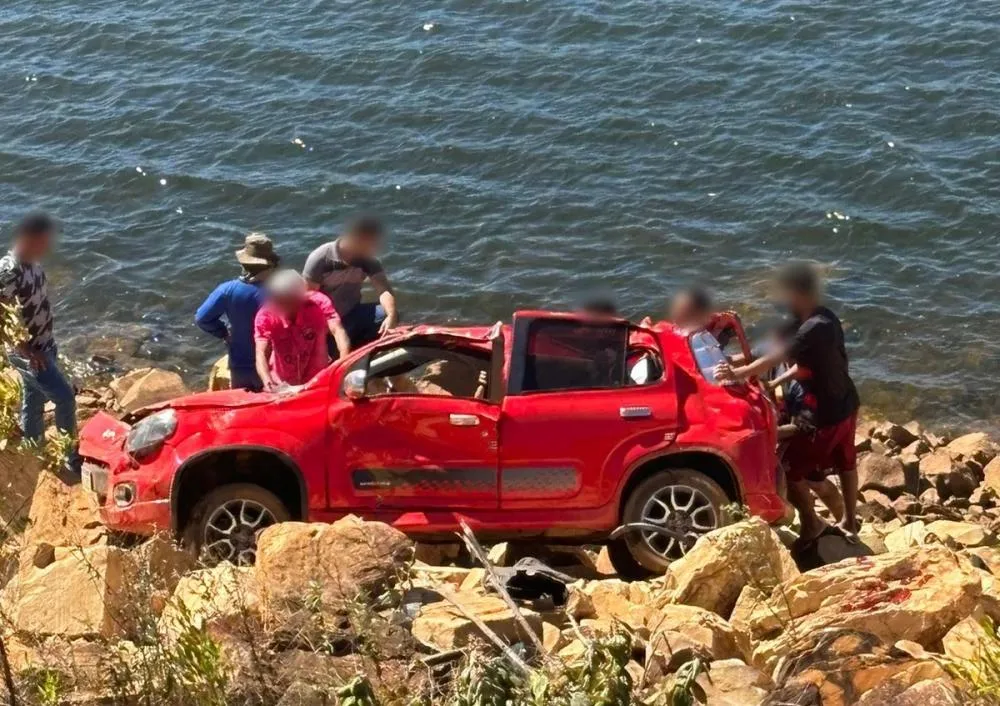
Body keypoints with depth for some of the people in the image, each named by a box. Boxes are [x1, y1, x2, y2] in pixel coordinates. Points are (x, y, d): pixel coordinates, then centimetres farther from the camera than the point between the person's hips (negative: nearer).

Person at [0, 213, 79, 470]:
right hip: (27, 353, -8)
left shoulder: (30, 263, 0)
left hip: (42, 346, 8)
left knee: (34, 403, 20)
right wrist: (27, 351, -22)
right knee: (65, 399, -3)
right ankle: (71, 456, 12)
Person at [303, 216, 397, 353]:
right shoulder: (320, 259, -19)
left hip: (351, 316, 4)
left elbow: (384, 289, -20)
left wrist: (391, 316, -41)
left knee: (386, 314, -21)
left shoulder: (368, 260, -7)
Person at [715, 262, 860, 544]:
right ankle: (849, 522, 39)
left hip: (827, 413, -10)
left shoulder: (814, 329, -28)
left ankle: (811, 525, 16)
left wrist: (737, 374, -34)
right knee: (844, 462, 23)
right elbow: (806, 364, 9)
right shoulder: (824, 318, 2)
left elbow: (775, 358, -34)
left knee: (791, 469, 2)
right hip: (845, 404, 10)